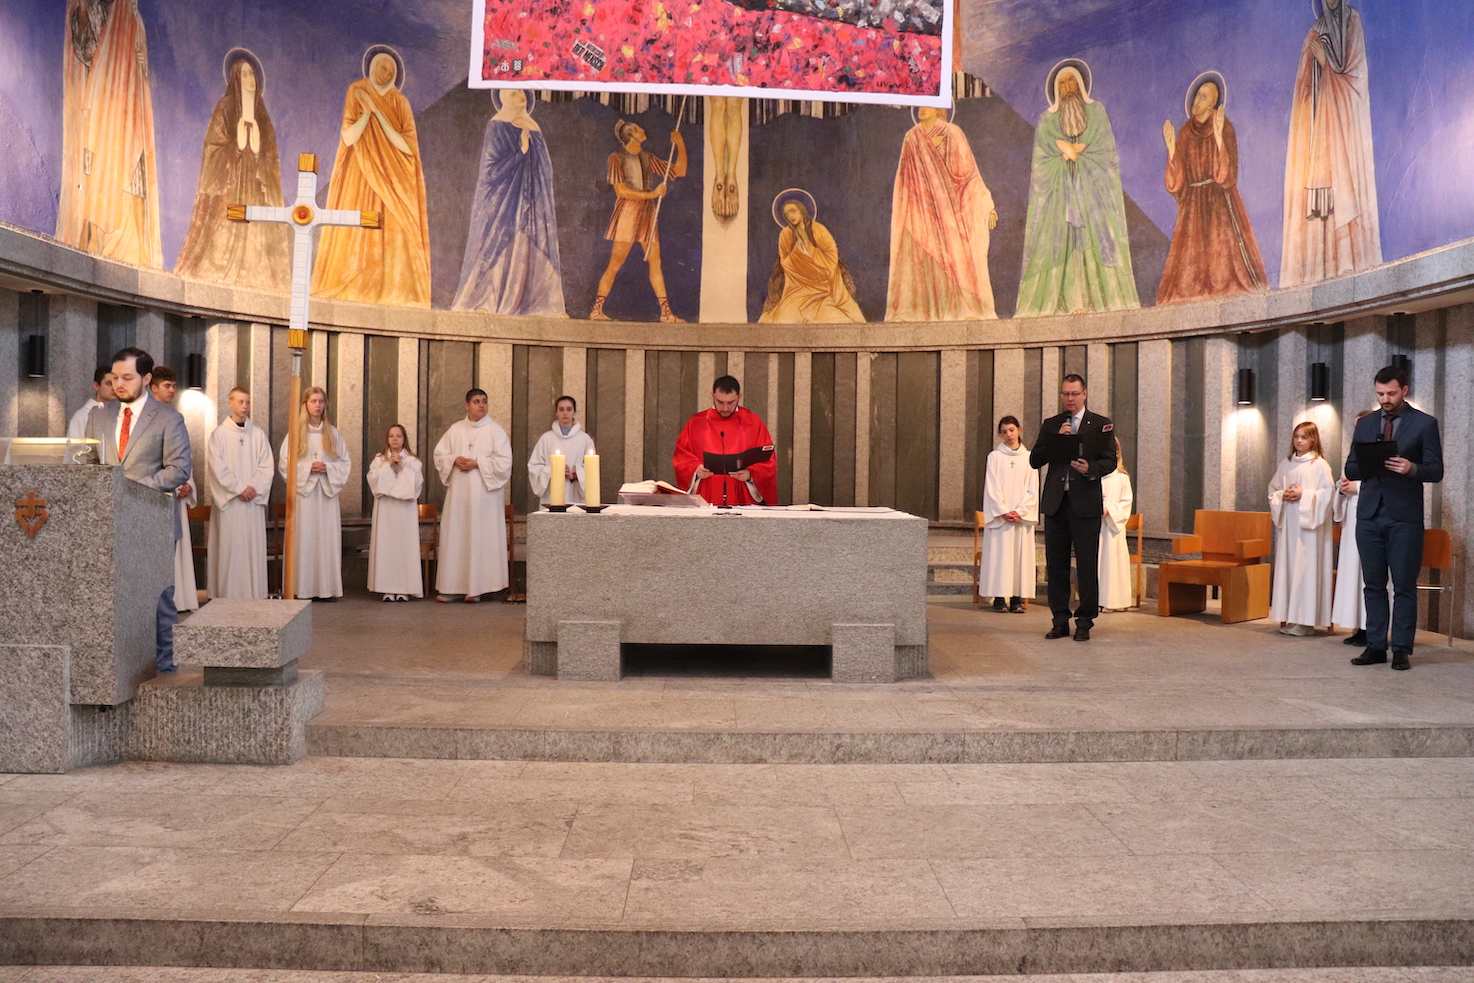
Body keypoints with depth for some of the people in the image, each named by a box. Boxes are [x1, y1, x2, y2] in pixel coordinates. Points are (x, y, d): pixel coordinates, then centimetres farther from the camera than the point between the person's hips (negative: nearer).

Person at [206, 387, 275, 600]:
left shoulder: (258, 434, 8)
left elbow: (266, 466, 4)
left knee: (254, 546, 2)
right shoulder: (219, 434, 1)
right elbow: (218, 468, -5)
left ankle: (254, 594, 6)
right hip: (228, 501, -2)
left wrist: (254, 487, -9)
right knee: (229, 546, -2)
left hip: (253, 500, 2)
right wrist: (239, 488, -11)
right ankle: (228, 594, 2)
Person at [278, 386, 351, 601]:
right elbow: (284, 464, 2)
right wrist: (307, 468, -11)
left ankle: (327, 588, 2)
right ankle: (304, 589, -3)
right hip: (303, 492, -2)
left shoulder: (333, 434, 11)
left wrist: (328, 468, -8)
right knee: (304, 538, -5)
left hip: (327, 492, 2)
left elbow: (345, 464, 10)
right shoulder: (296, 433, 5)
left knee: (328, 539, -1)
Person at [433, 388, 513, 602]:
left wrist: (477, 463, -15)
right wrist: (455, 460, -8)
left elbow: (504, 461, -8)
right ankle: (452, 587, 8)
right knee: (454, 537, 2)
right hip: (458, 492, 4)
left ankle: (476, 587, 2)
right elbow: (439, 454, 12)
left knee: (481, 537, -4)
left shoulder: (495, 430, 0)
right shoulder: (455, 429, 12)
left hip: (485, 492, -3)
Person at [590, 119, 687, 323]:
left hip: (648, 213, 6)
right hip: (627, 211, -6)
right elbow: (620, 191, -11)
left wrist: (680, 146, 6)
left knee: (655, 262, 2)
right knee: (615, 264, -7)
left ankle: (665, 312, 2)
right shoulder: (617, 158, -2)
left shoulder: (647, 158, 15)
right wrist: (650, 194, -13)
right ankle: (597, 309, -2)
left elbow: (679, 171, 18)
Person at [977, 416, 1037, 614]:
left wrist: (1020, 511, -8)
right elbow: (992, 488, -1)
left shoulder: (1028, 457, 8)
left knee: (1021, 555, 0)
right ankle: (999, 598, -1)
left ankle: (1017, 599, 2)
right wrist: (1004, 511, -11)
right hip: (999, 515, -2)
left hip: (1022, 515, 2)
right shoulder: (994, 457, 3)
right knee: (999, 555, -4)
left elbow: (1032, 489, 4)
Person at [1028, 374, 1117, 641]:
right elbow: (1035, 460, 5)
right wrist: (1057, 439, -7)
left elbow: (1110, 461, -1)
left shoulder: (1101, 424, 5)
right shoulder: (1050, 425, 14)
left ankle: (1084, 622, 6)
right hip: (1055, 502, 3)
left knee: (1087, 566, -3)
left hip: (1085, 503, -3)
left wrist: (1091, 468, -21)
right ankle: (1060, 621, 14)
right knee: (1056, 565, 6)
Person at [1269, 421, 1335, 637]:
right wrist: (1282, 496, -3)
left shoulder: (1319, 464, -2)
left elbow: (1328, 491, -8)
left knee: (1306, 567, -6)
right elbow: (1273, 489, 17)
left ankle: (1305, 620, -2)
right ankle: (1290, 618, 9)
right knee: (1287, 565, 4)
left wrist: (1304, 494, -15)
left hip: (1308, 523, -5)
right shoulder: (1286, 464, 13)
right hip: (1288, 522, 5)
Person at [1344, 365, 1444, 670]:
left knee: (1404, 585, 0)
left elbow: (1436, 471, -1)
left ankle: (1402, 649, 5)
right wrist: (1364, 464, -10)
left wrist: (1411, 468, -21)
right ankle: (1376, 646, 12)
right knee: (1373, 584, 6)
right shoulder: (1365, 424, 14)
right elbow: (1350, 470, 13)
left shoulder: (1424, 424, 3)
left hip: (1405, 517, -4)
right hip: (1369, 515, 4)